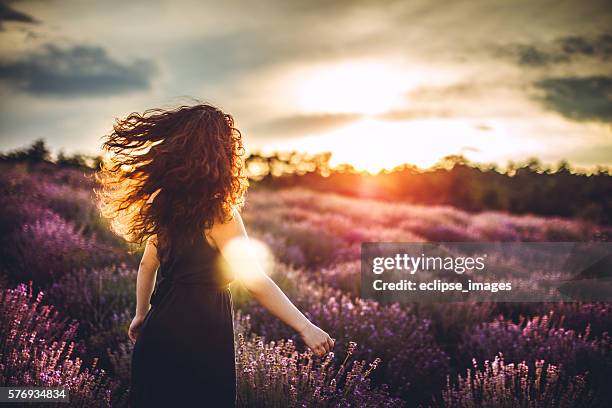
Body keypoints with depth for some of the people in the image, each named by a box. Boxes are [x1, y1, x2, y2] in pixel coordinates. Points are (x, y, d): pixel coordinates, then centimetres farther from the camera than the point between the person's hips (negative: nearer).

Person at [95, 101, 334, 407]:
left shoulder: (166, 203, 2)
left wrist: (141, 315, 24)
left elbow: (148, 264, 11)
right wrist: (305, 327, -23)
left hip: (162, 327, 7)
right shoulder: (217, 213, -19)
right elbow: (254, 279, -24)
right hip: (200, 334, -7)